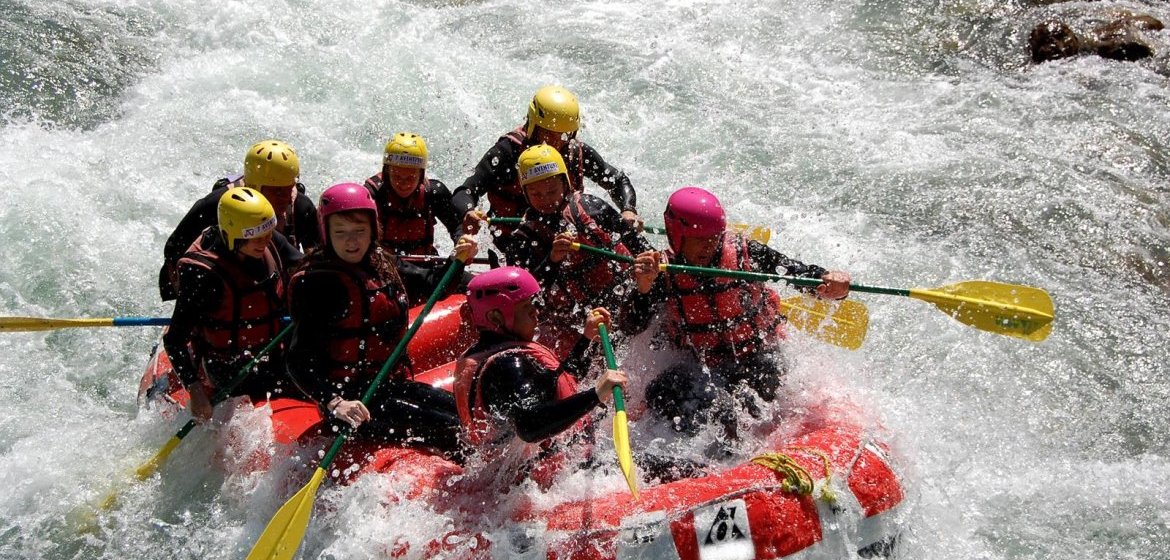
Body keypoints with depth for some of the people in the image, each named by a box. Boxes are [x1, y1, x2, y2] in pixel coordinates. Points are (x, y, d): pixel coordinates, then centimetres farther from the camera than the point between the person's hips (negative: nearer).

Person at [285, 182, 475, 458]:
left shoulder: (382, 264, 9)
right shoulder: (315, 283, -13)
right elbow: (299, 361, -20)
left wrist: (458, 261, 12)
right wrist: (335, 402, -35)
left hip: (396, 385, 8)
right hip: (355, 400, -8)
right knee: (451, 431, -20)